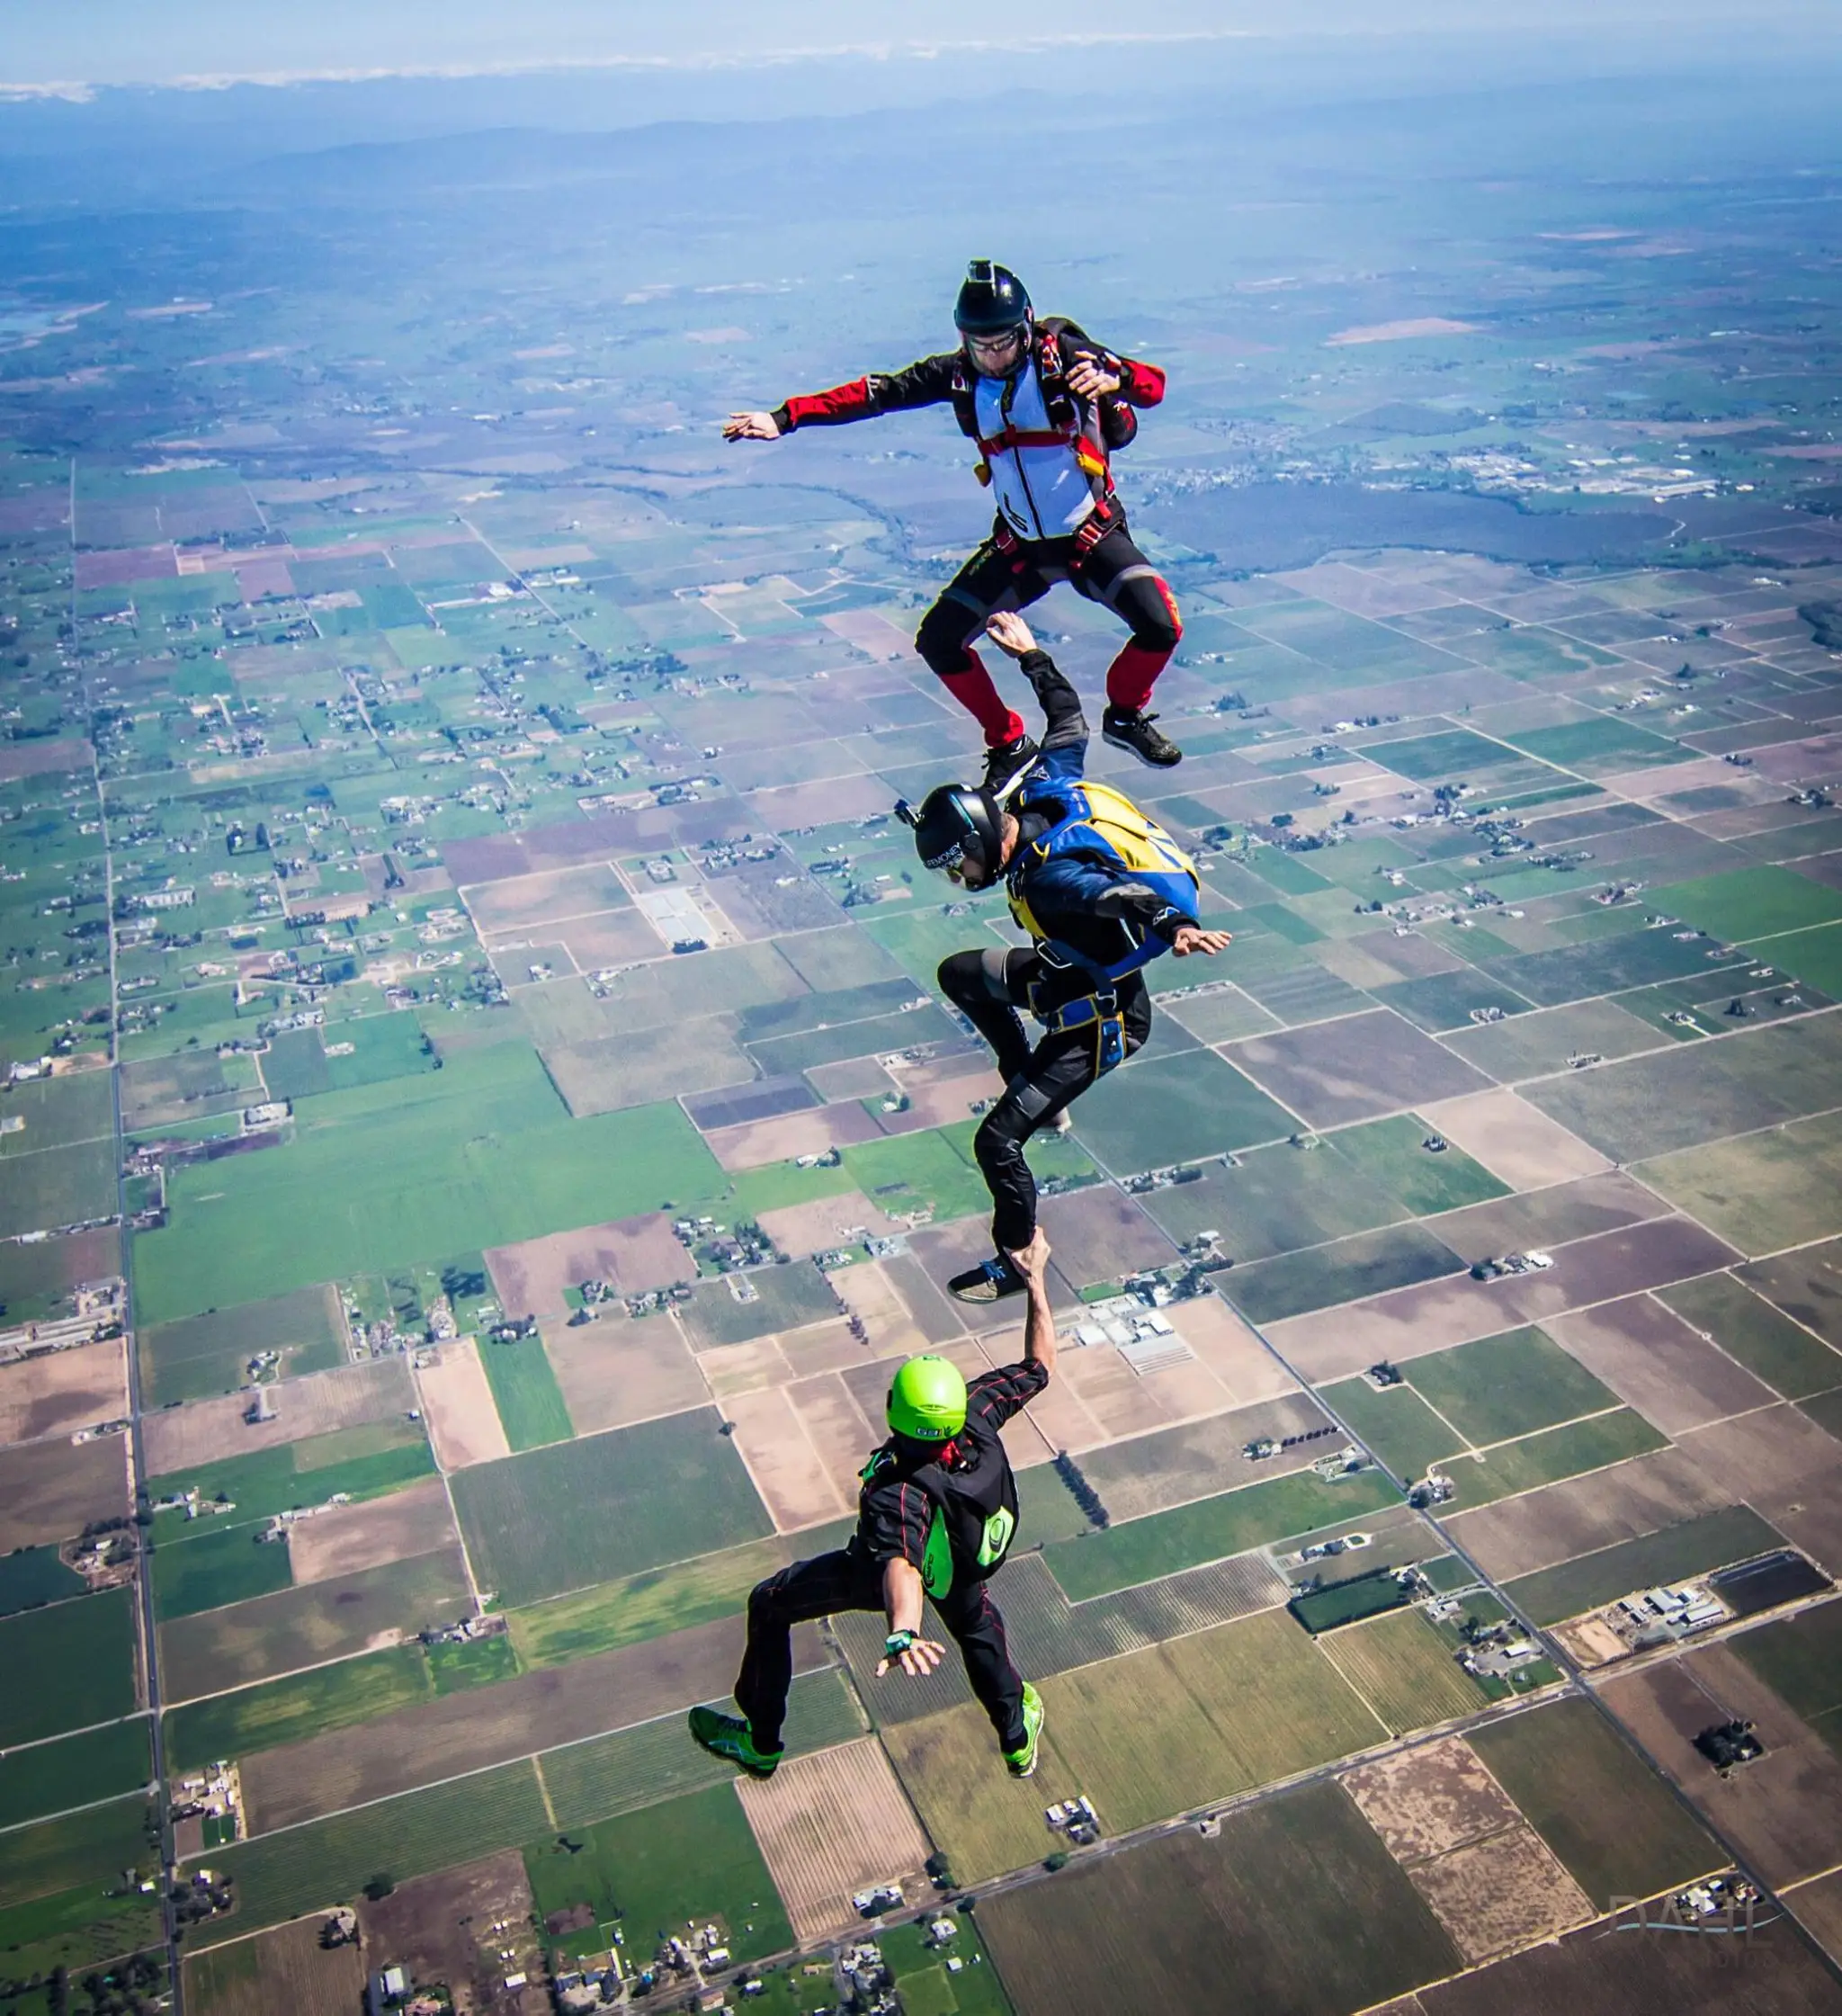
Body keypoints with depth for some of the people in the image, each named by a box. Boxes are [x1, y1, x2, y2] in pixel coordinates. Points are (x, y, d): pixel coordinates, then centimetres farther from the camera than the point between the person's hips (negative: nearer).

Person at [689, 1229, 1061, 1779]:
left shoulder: (895, 1493, -48)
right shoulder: (979, 1412, -35)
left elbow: (900, 1568, -63)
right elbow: (1039, 1364, -19)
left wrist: (902, 1632, -80)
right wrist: (1036, 1280, -13)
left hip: (882, 1575, -5)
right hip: (964, 1564, 5)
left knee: (769, 1604, 15)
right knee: (975, 1621, 36)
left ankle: (760, 1742, 33)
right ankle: (1017, 1736, 56)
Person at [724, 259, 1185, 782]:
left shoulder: (1061, 351, -14)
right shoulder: (958, 373, -5)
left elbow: (1153, 385, -22)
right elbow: (877, 392, -7)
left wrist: (1113, 379, -46)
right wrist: (785, 417, -17)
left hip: (1094, 536, -3)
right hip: (1017, 544, 3)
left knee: (1160, 626, -24)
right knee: (938, 640, -6)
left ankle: (1126, 716, 9)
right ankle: (1008, 743, 15)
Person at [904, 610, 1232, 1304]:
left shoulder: (1046, 878, -36)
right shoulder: (1043, 790, -10)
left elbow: (1124, 897, -53)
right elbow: (1068, 721, 6)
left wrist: (1175, 926, -71)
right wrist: (1031, 657, 16)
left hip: (1102, 1017, -10)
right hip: (1071, 971, 10)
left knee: (996, 1141, -9)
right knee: (959, 973, 25)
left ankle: (1016, 1263, 12)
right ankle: (1031, 1085, 29)